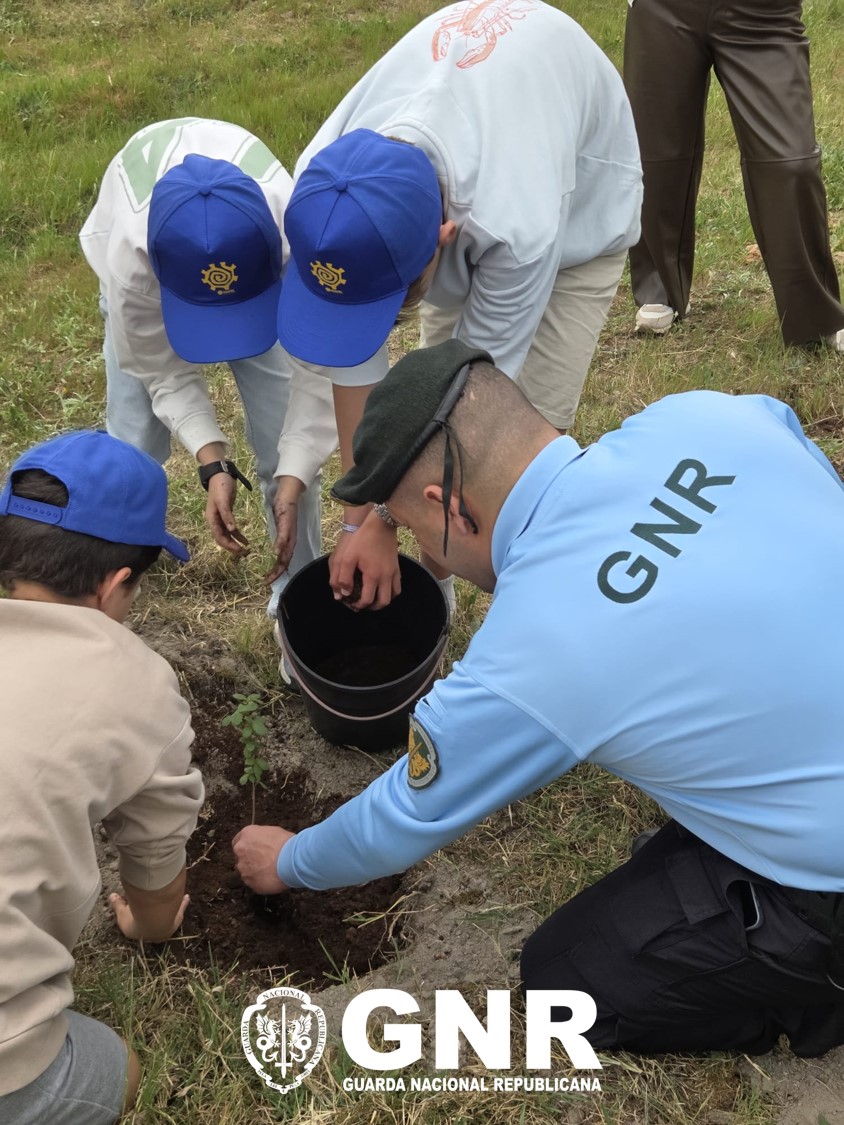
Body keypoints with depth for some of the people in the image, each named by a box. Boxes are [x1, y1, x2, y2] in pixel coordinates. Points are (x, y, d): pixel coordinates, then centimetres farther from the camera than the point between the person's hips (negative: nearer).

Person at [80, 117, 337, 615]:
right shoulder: (130, 256, -42)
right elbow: (163, 371, -27)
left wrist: (293, 482, -43)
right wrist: (212, 461, -40)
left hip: (263, 277, 0)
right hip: (152, 281, 0)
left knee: (287, 445, -6)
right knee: (134, 445, 1)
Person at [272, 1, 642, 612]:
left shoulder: (518, 228, -47)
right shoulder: (326, 184, -33)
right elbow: (354, 364, -22)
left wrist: (387, 524, -23)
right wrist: (359, 518, -17)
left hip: (582, 202, -4)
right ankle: (433, 582, 21)